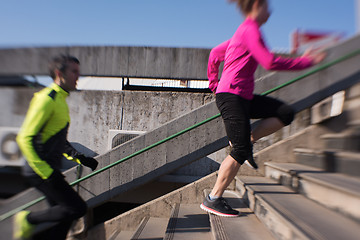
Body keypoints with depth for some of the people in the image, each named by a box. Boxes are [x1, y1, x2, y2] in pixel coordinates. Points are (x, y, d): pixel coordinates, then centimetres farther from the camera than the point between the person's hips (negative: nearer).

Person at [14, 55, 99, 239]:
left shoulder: (60, 100, 14)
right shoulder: (47, 99, -16)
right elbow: (24, 139, -20)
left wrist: (81, 158, 13)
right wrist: (47, 172, -23)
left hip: (50, 170, 9)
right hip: (40, 171, -9)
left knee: (65, 214, 13)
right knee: (78, 208, -10)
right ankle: (28, 219, 8)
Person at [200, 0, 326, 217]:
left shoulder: (242, 32, 22)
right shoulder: (250, 29, -8)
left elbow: (215, 54, 28)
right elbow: (270, 62, -18)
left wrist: (214, 84, 27)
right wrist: (307, 61, -7)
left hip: (244, 96, 10)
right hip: (232, 96, -10)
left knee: (286, 113, 5)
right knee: (240, 152, -10)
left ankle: (247, 140, 7)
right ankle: (213, 199, 0)